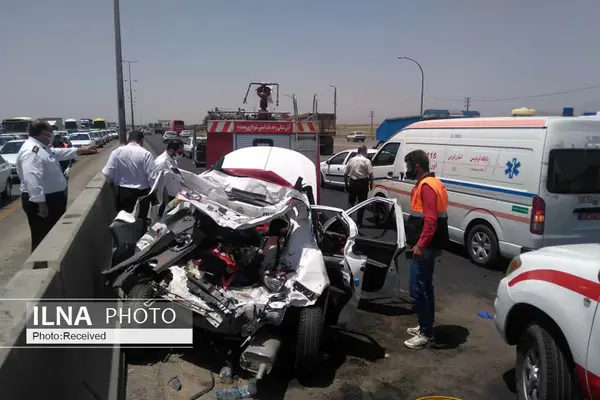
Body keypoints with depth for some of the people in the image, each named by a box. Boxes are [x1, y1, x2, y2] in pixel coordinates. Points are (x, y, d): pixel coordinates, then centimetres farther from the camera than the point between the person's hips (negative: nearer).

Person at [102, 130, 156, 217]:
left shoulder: (117, 151, -6)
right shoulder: (146, 154, -14)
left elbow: (107, 173, -7)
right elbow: (152, 177, -16)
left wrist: (115, 183, 13)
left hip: (122, 193, 3)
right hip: (141, 194, -3)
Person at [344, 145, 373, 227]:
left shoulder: (351, 160, 6)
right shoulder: (366, 161, -7)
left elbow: (346, 174, 7)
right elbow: (370, 174, -15)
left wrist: (346, 184, 17)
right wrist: (371, 184, -2)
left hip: (352, 183, 4)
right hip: (362, 183, -4)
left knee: (351, 202, 17)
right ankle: (358, 222, 6)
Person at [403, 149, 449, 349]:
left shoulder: (426, 186, -17)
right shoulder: (433, 183, 15)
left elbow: (431, 220, -26)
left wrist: (420, 245, -26)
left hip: (424, 247, -11)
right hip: (429, 246, 11)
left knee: (418, 289, -5)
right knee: (425, 287, 17)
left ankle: (425, 334, 3)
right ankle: (426, 327, 27)